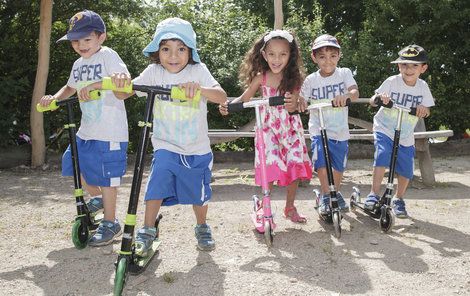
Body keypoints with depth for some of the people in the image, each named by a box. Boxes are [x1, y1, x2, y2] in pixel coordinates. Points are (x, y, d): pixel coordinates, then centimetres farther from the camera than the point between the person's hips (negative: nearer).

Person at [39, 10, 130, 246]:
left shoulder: (108, 56, -11)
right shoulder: (79, 64, 13)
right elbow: (70, 87, 29)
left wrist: (95, 85, -37)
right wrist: (54, 98, 12)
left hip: (110, 132, -8)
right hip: (86, 130, 8)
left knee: (106, 176, -2)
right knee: (73, 164, 17)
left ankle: (110, 223, 14)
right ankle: (97, 198, 39)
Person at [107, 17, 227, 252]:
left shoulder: (198, 71, -11)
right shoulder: (154, 72, -6)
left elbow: (222, 97, -25)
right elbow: (124, 93, -11)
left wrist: (200, 88, -45)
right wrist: (120, 83, -35)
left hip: (197, 149, 0)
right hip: (165, 146, 0)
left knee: (198, 193, 12)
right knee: (157, 187, -12)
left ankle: (202, 228, 37)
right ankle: (146, 233, 7)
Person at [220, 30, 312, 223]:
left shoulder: (294, 78, -9)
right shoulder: (261, 78, -8)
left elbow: (292, 107, -18)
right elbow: (245, 98, -1)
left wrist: (291, 103, -41)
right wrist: (228, 106, -19)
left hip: (290, 127, 1)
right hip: (269, 127, -1)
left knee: (296, 166, 3)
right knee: (270, 166, -9)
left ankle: (290, 207, 24)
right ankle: (264, 208, 8)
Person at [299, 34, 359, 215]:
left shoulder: (344, 73, -2)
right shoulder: (311, 80, -2)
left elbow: (355, 93, -16)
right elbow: (302, 101, -1)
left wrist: (345, 95, -39)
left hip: (340, 130, 2)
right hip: (319, 129, -1)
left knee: (339, 165, 13)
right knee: (321, 163, -16)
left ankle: (336, 192, 39)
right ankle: (325, 194, 6)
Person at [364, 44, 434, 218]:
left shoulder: (423, 87, -2)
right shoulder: (392, 82, -11)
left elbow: (427, 111, 3)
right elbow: (372, 100, -10)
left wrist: (423, 109, -20)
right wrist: (379, 98, -33)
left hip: (406, 136, 4)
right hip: (384, 129, -3)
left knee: (406, 171, 5)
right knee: (382, 155, -27)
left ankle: (398, 199, 30)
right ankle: (374, 194, -14)